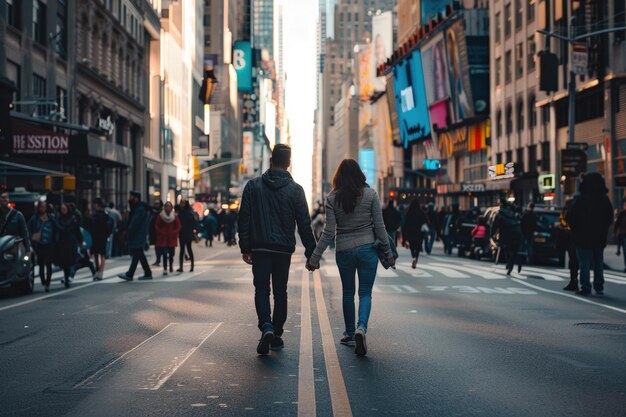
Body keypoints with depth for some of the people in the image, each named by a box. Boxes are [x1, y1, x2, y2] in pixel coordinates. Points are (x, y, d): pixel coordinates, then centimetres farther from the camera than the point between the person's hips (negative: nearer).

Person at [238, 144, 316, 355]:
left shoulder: (253, 186, 1)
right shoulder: (295, 190, -2)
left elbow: (244, 219, 0)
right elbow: (304, 224, -2)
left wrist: (245, 248, 4)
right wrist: (310, 253, 4)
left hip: (260, 248, 0)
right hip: (284, 249, 0)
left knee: (261, 289, 2)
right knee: (280, 291, 12)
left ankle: (266, 327, -20)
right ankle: (277, 334, 15)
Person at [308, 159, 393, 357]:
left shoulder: (332, 198, -4)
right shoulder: (370, 194, -4)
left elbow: (329, 231, -7)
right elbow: (379, 226, -4)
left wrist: (315, 257, -2)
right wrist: (388, 252, 5)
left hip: (344, 250, 1)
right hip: (367, 248, -1)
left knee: (348, 293, 16)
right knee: (365, 293, 3)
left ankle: (350, 333, 22)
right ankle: (361, 327, -21)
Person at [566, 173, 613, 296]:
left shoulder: (580, 199, -12)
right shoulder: (605, 200, 3)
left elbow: (570, 218, -9)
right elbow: (610, 218, 11)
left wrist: (575, 230, 6)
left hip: (583, 237, -4)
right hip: (600, 238, 4)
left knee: (584, 263, -2)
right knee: (599, 263, 12)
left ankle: (585, 287, -5)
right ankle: (599, 288, 14)